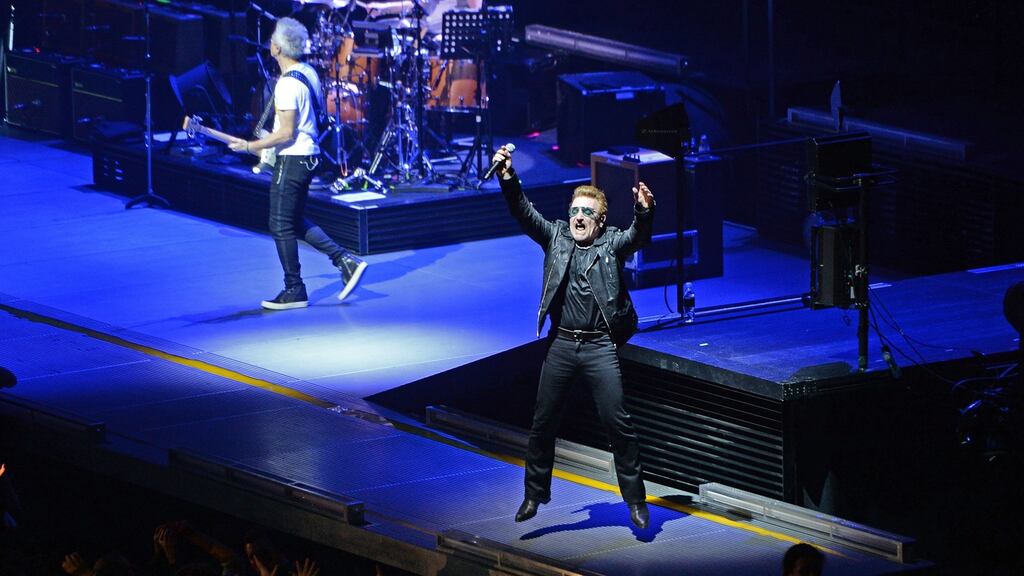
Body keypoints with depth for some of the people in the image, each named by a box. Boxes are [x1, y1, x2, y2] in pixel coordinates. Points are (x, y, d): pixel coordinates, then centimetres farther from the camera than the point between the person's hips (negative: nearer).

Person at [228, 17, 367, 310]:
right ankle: (345, 261, 12)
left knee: (281, 226, 0)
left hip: (292, 160, -10)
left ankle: (294, 291, 6)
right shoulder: (309, 72, 7)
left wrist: (250, 146, -15)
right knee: (295, 222, 19)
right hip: (309, 156, 10)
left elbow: (286, 133, -22)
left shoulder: (287, 84, -21)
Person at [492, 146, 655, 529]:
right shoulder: (556, 237, 8)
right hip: (561, 344, 3)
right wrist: (508, 179, -20)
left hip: (600, 347, -3)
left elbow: (638, 237, -17)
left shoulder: (612, 243, 2)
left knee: (617, 423, -5)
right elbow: (524, 213, -3)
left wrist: (644, 211, -39)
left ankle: (635, 500, 4)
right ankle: (535, 494, 22)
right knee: (543, 422, 7)